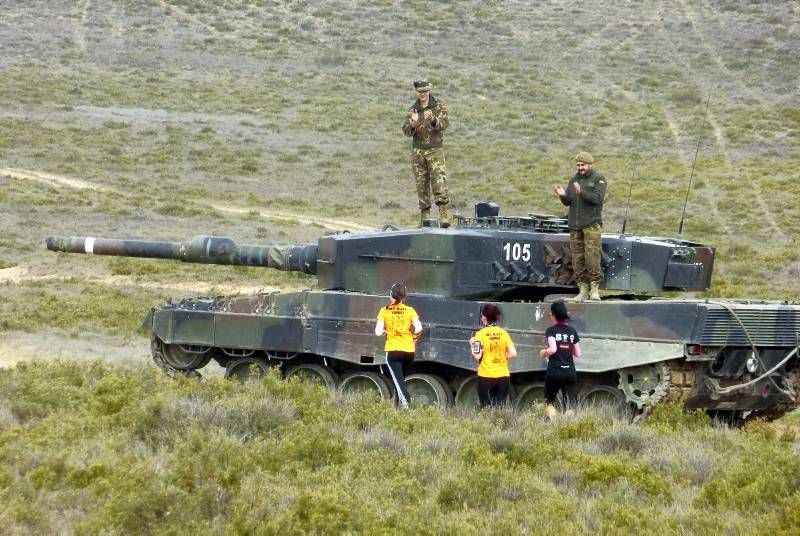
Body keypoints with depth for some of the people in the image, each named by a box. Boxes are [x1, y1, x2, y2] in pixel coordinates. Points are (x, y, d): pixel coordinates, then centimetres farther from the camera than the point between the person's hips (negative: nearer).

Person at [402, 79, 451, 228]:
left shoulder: (439, 105, 1)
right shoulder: (413, 109, 9)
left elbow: (444, 124, -13)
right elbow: (406, 131, -1)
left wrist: (432, 120, -35)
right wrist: (413, 123, -24)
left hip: (435, 150, -3)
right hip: (417, 150, 3)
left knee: (439, 181, -16)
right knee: (421, 184, 2)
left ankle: (444, 217, -23)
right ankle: (425, 217, 6)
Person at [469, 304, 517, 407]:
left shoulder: (481, 334, -7)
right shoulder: (503, 333, 3)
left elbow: (477, 356, -12)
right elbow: (513, 354, -3)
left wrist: (472, 345, 5)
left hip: (486, 376, -3)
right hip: (503, 376, 3)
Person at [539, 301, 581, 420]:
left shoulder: (551, 330, -4)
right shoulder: (572, 331, 8)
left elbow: (553, 349, -18)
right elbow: (578, 354, 9)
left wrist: (544, 352, 2)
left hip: (554, 372, -3)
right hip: (570, 372, 3)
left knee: (549, 401, 13)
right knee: (570, 406, 2)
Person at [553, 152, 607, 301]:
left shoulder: (598, 179, 2)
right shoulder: (574, 180, 18)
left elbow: (597, 199, -12)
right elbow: (567, 202, 15)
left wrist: (581, 192, -25)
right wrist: (563, 195, -7)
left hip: (592, 225, -5)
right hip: (575, 225, 5)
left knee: (592, 255, -15)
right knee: (577, 258, 0)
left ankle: (594, 289, -10)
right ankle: (583, 290, 3)